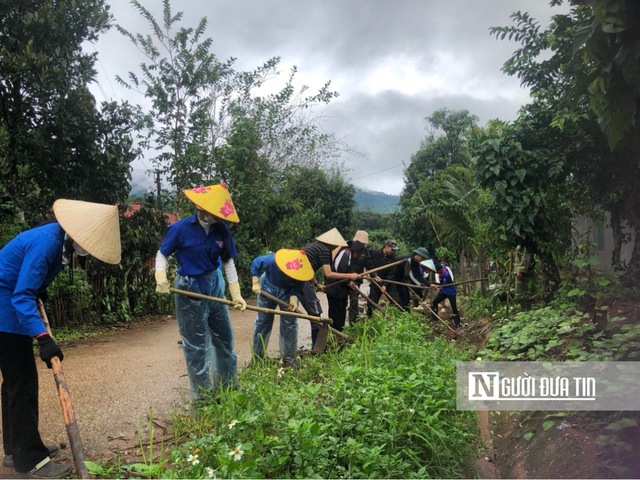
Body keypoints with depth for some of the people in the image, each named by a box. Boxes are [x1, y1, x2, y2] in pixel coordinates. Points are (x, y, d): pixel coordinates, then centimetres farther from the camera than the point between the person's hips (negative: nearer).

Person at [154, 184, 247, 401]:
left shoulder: (221, 230, -6)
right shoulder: (181, 228, -16)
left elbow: (228, 261, 2)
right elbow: (162, 254, -5)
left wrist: (236, 294, -2)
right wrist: (161, 277, -24)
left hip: (215, 285, 5)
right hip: (190, 289, -5)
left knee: (224, 338, 15)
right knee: (196, 344, 4)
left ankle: (228, 386, 34)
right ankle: (203, 395, 19)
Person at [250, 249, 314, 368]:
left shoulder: (300, 272, -32)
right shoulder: (273, 260, -37)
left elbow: (296, 287, -18)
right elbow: (255, 264, -19)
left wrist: (293, 298, -37)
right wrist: (256, 283, -20)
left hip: (288, 292, 1)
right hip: (267, 289, 0)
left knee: (289, 323, -2)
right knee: (262, 321, 8)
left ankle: (289, 358, 12)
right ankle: (256, 357, 22)